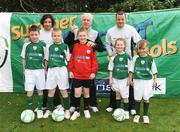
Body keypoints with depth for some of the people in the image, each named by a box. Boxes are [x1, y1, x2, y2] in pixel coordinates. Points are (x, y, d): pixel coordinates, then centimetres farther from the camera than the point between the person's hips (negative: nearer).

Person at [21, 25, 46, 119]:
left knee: (40, 90, 8)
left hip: (40, 70, 0)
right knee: (29, 91, 2)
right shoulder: (26, 45, 0)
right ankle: (29, 109, 16)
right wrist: (24, 69, 7)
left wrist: (45, 69, 1)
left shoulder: (42, 44, -3)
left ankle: (39, 109, 21)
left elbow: (45, 58, 3)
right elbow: (23, 58, 8)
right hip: (29, 70, 0)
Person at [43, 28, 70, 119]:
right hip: (51, 70, 2)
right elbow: (47, 60, 13)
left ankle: (67, 110, 17)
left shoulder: (65, 46, 0)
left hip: (62, 70, -2)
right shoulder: (49, 47, 6)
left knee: (63, 90, 5)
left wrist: (70, 70, -1)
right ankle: (49, 110, 22)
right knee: (51, 90, 10)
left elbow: (68, 59, 4)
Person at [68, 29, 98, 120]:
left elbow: (94, 60, -3)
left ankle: (86, 110, 30)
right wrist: (70, 70, 1)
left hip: (88, 75, 0)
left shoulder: (90, 47, -4)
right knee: (77, 93, 2)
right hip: (76, 75, 1)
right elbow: (71, 59, 4)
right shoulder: (75, 46, 1)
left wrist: (93, 72, -7)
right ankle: (76, 111, 17)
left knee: (86, 92, 14)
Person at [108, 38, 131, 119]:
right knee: (117, 94, 13)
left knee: (125, 96, 3)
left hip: (124, 79, -2)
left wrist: (129, 79, -2)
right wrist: (110, 79, 3)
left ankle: (126, 111, 17)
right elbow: (111, 69, 4)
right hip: (115, 78, 2)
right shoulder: (114, 57, -1)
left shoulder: (127, 56, -5)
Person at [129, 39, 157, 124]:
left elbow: (154, 71, 2)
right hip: (137, 81, 0)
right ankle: (137, 114, 25)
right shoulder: (135, 58, -6)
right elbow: (131, 70, 2)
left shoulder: (150, 59, -7)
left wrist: (154, 80, 4)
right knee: (137, 99, 9)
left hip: (148, 81, 0)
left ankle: (145, 115, 27)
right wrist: (130, 80, 4)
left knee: (146, 99, 10)